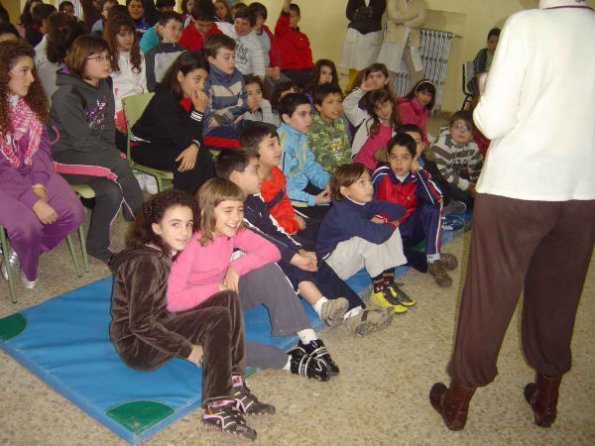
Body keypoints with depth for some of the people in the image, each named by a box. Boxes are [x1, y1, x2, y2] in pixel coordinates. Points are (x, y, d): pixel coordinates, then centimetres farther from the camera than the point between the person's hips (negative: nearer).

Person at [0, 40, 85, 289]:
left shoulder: (31, 101, 4)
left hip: (33, 173, 6)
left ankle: (21, 252, 9)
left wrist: (39, 185, -15)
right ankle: (28, 268, 7)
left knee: (73, 213, -15)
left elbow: (42, 146, 0)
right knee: (27, 226, -29)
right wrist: (34, 201, -25)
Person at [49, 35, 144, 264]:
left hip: (94, 154, 7)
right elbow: (82, 141, -20)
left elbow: (108, 129, 7)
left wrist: (112, 153, -9)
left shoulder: (103, 87, 4)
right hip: (66, 157, -6)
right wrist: (114, 157, -15)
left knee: (112, 191, -18)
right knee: (118, 164, -27)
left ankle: (97, 246, 0)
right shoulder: (67, 95, -19)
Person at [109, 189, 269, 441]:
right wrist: (188, 350, -21)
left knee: (228, 299, -8)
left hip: (161, 326, 9)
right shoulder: (146, 263, -23)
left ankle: (235, 388, -12)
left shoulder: (166, 253, 5)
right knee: (218, 318, -24)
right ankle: (216, 409, -22)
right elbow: (141, 324, -26)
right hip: (137, 346, -9)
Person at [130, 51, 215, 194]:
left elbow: (195, 134, -3)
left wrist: (194, 146, -27)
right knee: (187, 162, -29)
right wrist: (199, 111, -32)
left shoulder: (191, 97, -4)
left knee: (204, 157, -19)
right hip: (144, 147, -6)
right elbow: (182, 140, -28)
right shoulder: (164, 99, -25)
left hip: (168, 145, 6)